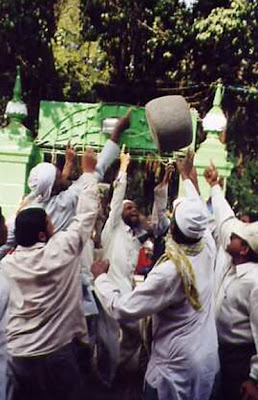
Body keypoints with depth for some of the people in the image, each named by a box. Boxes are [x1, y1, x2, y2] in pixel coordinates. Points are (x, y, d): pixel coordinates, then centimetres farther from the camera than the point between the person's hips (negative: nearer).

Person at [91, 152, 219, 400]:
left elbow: (122, 310, -24)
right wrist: (186, 177, 25)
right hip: (207, 358, 7)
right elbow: (197, 212, 9)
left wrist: (101, 277, -8)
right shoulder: (208, 248, -12)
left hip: (177, 366, -7)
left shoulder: (169, 271, -30)